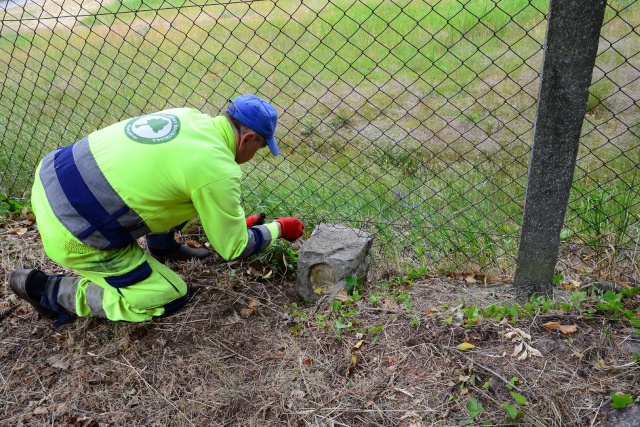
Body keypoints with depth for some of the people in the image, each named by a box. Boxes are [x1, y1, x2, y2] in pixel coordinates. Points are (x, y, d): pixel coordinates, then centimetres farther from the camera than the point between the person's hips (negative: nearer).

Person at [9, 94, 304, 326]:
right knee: (168, 298, 7)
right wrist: (279, 229, 12)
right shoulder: (219, 170, -18)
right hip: (72, 235, -8)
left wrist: (235, 221, 26)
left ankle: (162, 247, 27)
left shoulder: (186, 115, 4)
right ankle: (48, 289, 9)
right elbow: (232, 248, -4)